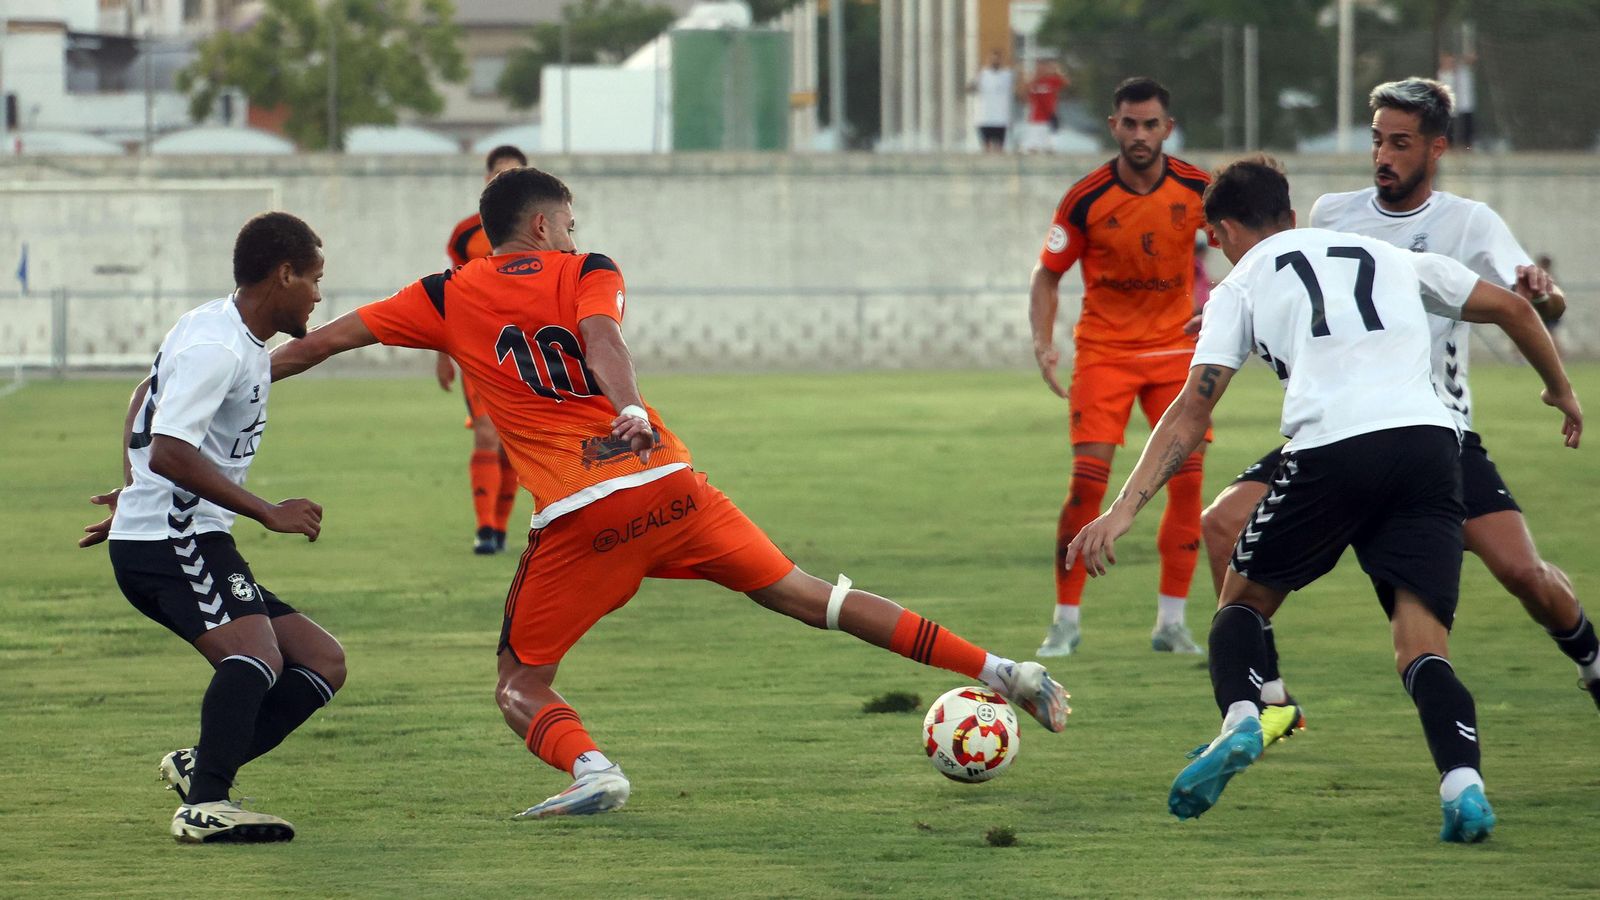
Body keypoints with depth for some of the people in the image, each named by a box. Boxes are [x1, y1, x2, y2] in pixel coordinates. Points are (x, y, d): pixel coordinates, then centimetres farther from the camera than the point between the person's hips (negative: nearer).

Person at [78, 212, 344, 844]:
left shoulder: (230, 335, 17)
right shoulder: (216, 349, -16)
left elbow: (144, 401, 33)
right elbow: (170, 453, -26)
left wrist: (134, 498, 42)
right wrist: (270, 514, -22)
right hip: (170, 546, -10)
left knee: (323, 662, 6)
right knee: (257, 654, -32)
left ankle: (198, 766, -3)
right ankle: (205, 804, -41)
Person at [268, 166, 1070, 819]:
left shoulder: (447, 300, 14)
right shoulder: (585, 273, 11)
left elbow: (325, 340, 15)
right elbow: (599, 336, -11)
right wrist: (630, 413, -29)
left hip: (576, 516, -2)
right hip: (667, 485, 2)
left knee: (521, 683, 12)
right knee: (806, 596, 13)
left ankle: (590, 768, -20)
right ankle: (998, 671, 12)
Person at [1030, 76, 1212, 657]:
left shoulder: (1198, 189, -7)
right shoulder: (1086, 200, -12)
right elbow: (1047, 274, -1)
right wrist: (1043, 343, -14)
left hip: (1176, 348, 2)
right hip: (1104, 349, -2)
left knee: (1188, 477, -5)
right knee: (1088, 478, -13)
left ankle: (1171, 622, 5)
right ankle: (1066, 619, -2)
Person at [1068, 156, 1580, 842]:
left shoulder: (1241, 286, 19)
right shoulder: (1391, 258, 29)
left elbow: (1192, 412, 8)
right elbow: (1511, 308, 29)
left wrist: (1124, 509, 5)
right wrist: (1560, 389, 46)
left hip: (1329, 450, -2)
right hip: (1429, 443, 2)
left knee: (1244, 598, 20)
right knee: (1422, 645, 0)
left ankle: (1239, 719, -7)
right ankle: (1462, 783, -26)